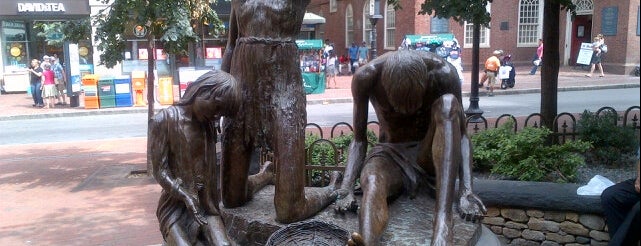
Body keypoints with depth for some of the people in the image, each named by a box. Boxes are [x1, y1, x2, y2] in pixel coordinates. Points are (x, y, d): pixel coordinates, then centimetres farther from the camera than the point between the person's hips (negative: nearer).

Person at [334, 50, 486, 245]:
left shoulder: (442, 73, -19)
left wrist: (466, 192, -30)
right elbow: (359, 140, -11)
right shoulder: (366, 77, -18)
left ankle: (443, 220, -44)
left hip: (432, 155, 0)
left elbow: (462, 135, -16)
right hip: (390, 155, 0)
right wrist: (346, 190, -25)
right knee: (371, 182, -36)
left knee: (448, 104, -32)